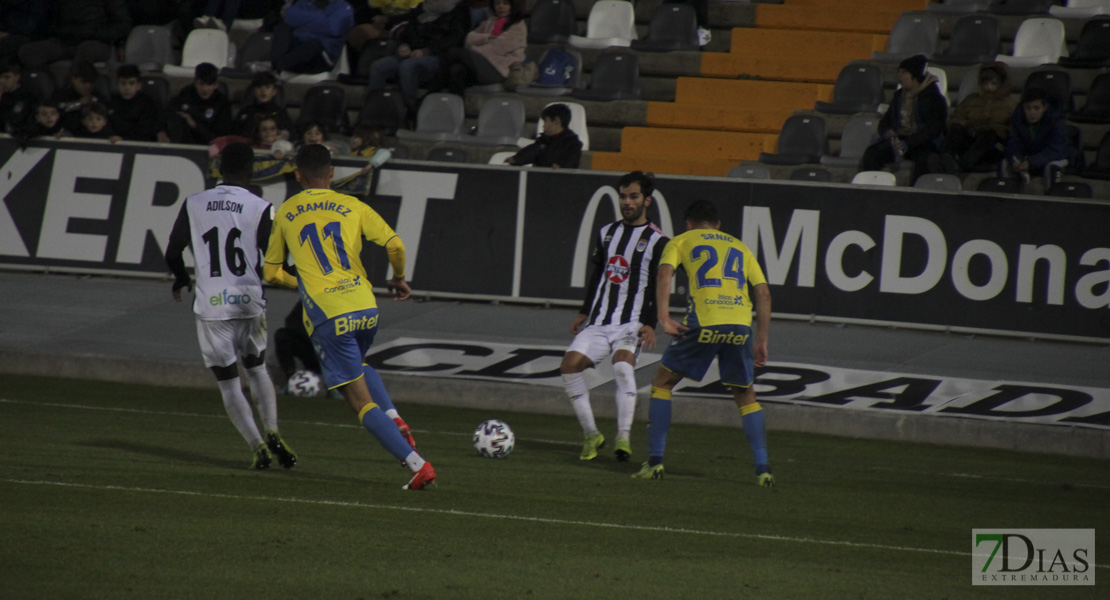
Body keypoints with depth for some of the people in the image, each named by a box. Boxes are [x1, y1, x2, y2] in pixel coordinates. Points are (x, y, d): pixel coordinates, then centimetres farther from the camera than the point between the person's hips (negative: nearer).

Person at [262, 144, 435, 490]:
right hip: (365, 307, 3)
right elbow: (395, 246, -1)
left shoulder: (285, 214, 9)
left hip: (327, 315, -3)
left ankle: (417, 465, -14)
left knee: (360, 401, -2)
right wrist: (399, 279, 18)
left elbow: (272, 274, 13)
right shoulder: (353, 207, 9)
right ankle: (394, 422, 10)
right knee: (354, 366, 34)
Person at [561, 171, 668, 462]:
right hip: (599, 322, 5)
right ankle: (591, 435, -2)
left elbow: (660, 290, -6)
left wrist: (650, 325, -18)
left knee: (623, 365, -33)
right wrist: (584, 312, 22)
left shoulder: (657, 241, -1)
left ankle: (623, 437, -30)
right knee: (569, 364, -15)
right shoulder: (607, 233, 16)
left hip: (632, 324, -5)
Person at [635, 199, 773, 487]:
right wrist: (761, 341, 20)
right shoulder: (740, 247, 28)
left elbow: (664, 273, -2)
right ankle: (763, 469, 8)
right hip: (741, 324, 3)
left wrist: (664, 319, -9)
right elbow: (763, 293, 19)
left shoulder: (681, 242, 18)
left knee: (662, 384, 13)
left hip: (704, 321, -3)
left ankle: (655, 462, 7)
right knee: (745, 395, 19)